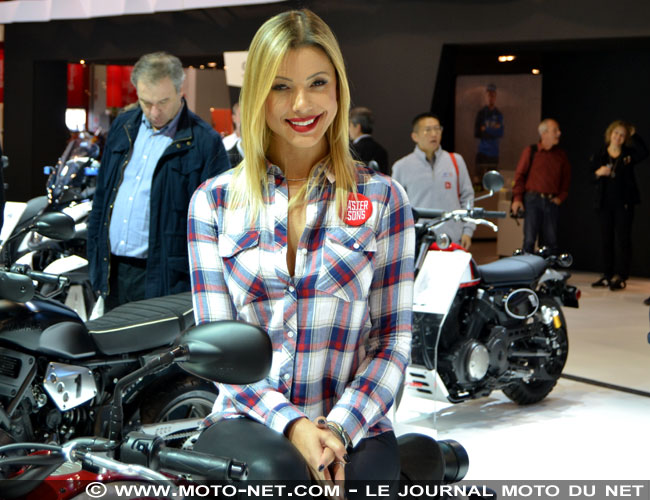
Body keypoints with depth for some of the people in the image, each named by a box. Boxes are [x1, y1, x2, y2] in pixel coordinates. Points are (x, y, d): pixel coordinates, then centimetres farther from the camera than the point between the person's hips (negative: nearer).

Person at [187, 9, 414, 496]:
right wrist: (291, 425, -11)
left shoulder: (384, 198, 7)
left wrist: (339, 428, -12)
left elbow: (394, 338, 4)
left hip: (354, 426, 0)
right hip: (248, 422, 0)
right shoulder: (213, 201, 8)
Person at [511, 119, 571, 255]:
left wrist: (561, 197, 5)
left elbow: (566, 178, 18)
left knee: (551, 242, 4)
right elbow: (520, 175, 1)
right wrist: (517, 198, -7)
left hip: (552, 202, 3)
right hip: (532, 199, -3)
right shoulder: (531, 151, 2)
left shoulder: (561, 154, 12)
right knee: (529, 239, -5)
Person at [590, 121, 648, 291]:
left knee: (622, 239, -6)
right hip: (605, 202, 3)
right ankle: (607, 275, 15)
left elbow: (644, 153, -19)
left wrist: (634, 135, -16)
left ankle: (621, 277, -6)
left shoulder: (629, 154, 2)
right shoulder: (600, 155, 7)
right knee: (606, 239, 7)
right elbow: (590, 178, 8)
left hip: (624, 203, -3)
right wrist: (598, 173, -13)